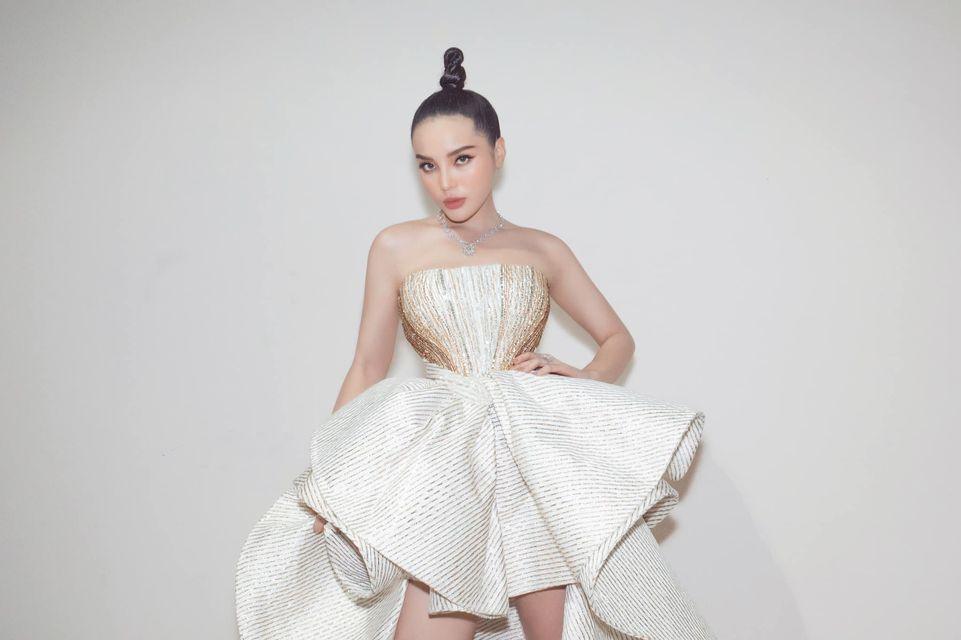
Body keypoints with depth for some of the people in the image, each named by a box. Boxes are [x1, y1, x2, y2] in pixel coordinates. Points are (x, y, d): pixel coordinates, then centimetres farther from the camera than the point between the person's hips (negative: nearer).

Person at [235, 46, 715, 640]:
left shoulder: (544, 250, 9)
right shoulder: (397, 247, 6)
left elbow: (618, 337, 19)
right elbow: (368, 367, 8)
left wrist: (584, 380, -2)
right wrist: (328, 482, 1)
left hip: (539, 460, 1)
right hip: (440, 455, -1)